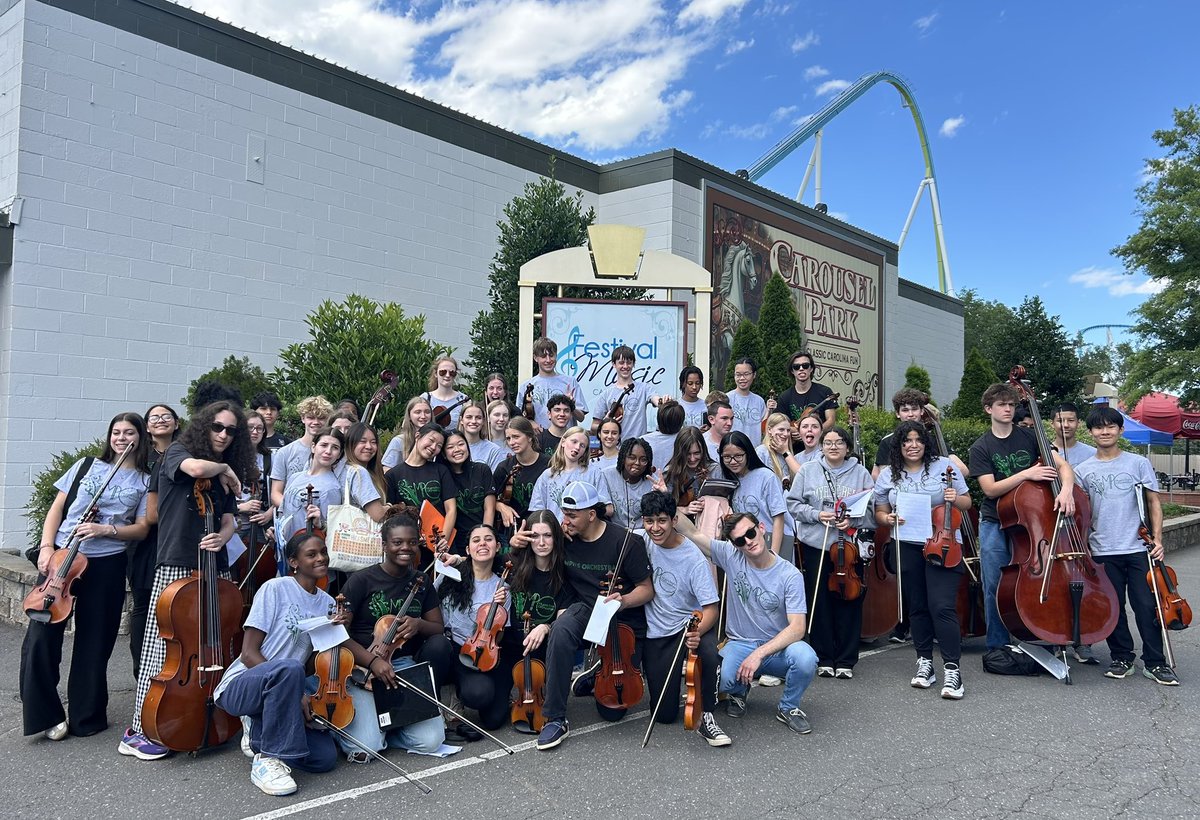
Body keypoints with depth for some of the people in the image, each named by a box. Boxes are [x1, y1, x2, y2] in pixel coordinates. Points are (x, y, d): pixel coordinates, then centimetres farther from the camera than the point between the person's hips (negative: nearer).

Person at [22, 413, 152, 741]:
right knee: (40, 637, -7)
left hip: (106, 565, -1)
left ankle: (86, 716, 21)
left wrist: (106, 530, -14)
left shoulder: (145, 482, 6)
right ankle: (45, 713, 9)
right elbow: (57, 509, 9)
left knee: (94, 642, 5)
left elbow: (141, 529, 2)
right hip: (61, 555, 1)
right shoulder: (88, 465, 10)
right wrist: (46, 547, -4)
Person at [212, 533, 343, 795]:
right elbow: (249, 654, -14)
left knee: (325, 757, -14)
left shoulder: (327, 603, 7)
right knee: (289, 669, -39)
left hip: (279, 695, 6)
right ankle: (267, 759, -22)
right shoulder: (276, 589, -11)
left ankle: (262, 734, 12)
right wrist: (296, 692, -21)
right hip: (240, 686, -6)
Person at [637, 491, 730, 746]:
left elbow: (711, 608, -19)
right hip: (656, 633, 3)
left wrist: (697, 632, -39)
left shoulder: (694, 558, -19)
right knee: (665, 714, 1)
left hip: (690, 624, -2)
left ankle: (706, 716, -14)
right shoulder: (642, 542, -10)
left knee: (709, 653, -39)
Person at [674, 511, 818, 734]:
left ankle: (788, 708, 0)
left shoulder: (790, 575, -12)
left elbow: (797, 627, -18)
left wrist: (759, 654, -29)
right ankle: (739, 691, 11)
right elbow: (692, 533, -9)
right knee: (720, 678, -31)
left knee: (805, 658, -34)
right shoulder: (731, 556, -5)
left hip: (778, 647, -1)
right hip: (740, 644, 1)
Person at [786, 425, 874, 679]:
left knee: (848, 601, 4)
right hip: (816, 545, 0)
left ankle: (846, 660, 16)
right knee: (819, 602, 5)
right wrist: (816, 515, -11)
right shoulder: (807, 470, 4)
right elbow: (794, 503, 4)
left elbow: (872, 508, 3)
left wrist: (852, 520, -14)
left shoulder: (860, 473, 5)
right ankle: (824, 659, 18)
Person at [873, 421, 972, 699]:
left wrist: (955, 499, -16)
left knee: (943, 607, -11)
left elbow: (967, 503, 6)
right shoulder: (888, 475, 6)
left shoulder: (944, 465, 1)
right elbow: (879, 512, 12)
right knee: (917, 607, 10)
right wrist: (887, 519, -10)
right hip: (907, 548, 3)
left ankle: (952, 669, -4)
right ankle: (924, 662, 23)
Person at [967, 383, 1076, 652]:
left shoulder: (1029, 437, 3)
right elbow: (990, 489, -11)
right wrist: (1027, 474, -22)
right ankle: (997, 646, 15)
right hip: (994, 526, -1)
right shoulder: (981, 448, -2)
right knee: (995, 588, 1)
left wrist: (1066, 489, -25)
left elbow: (1063, 465, -4)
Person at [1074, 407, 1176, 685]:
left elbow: (1154, 502, 4)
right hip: (1103, 552, 1)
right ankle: (1122, 659, 20)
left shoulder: (1138, 463, 2)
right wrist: (1082, 545, 2)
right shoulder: (1083, 471, 4)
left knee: (1146, 606, 1)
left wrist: (1157, 538, -4)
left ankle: (1154, 662, 12)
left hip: (1138, 548, -1)